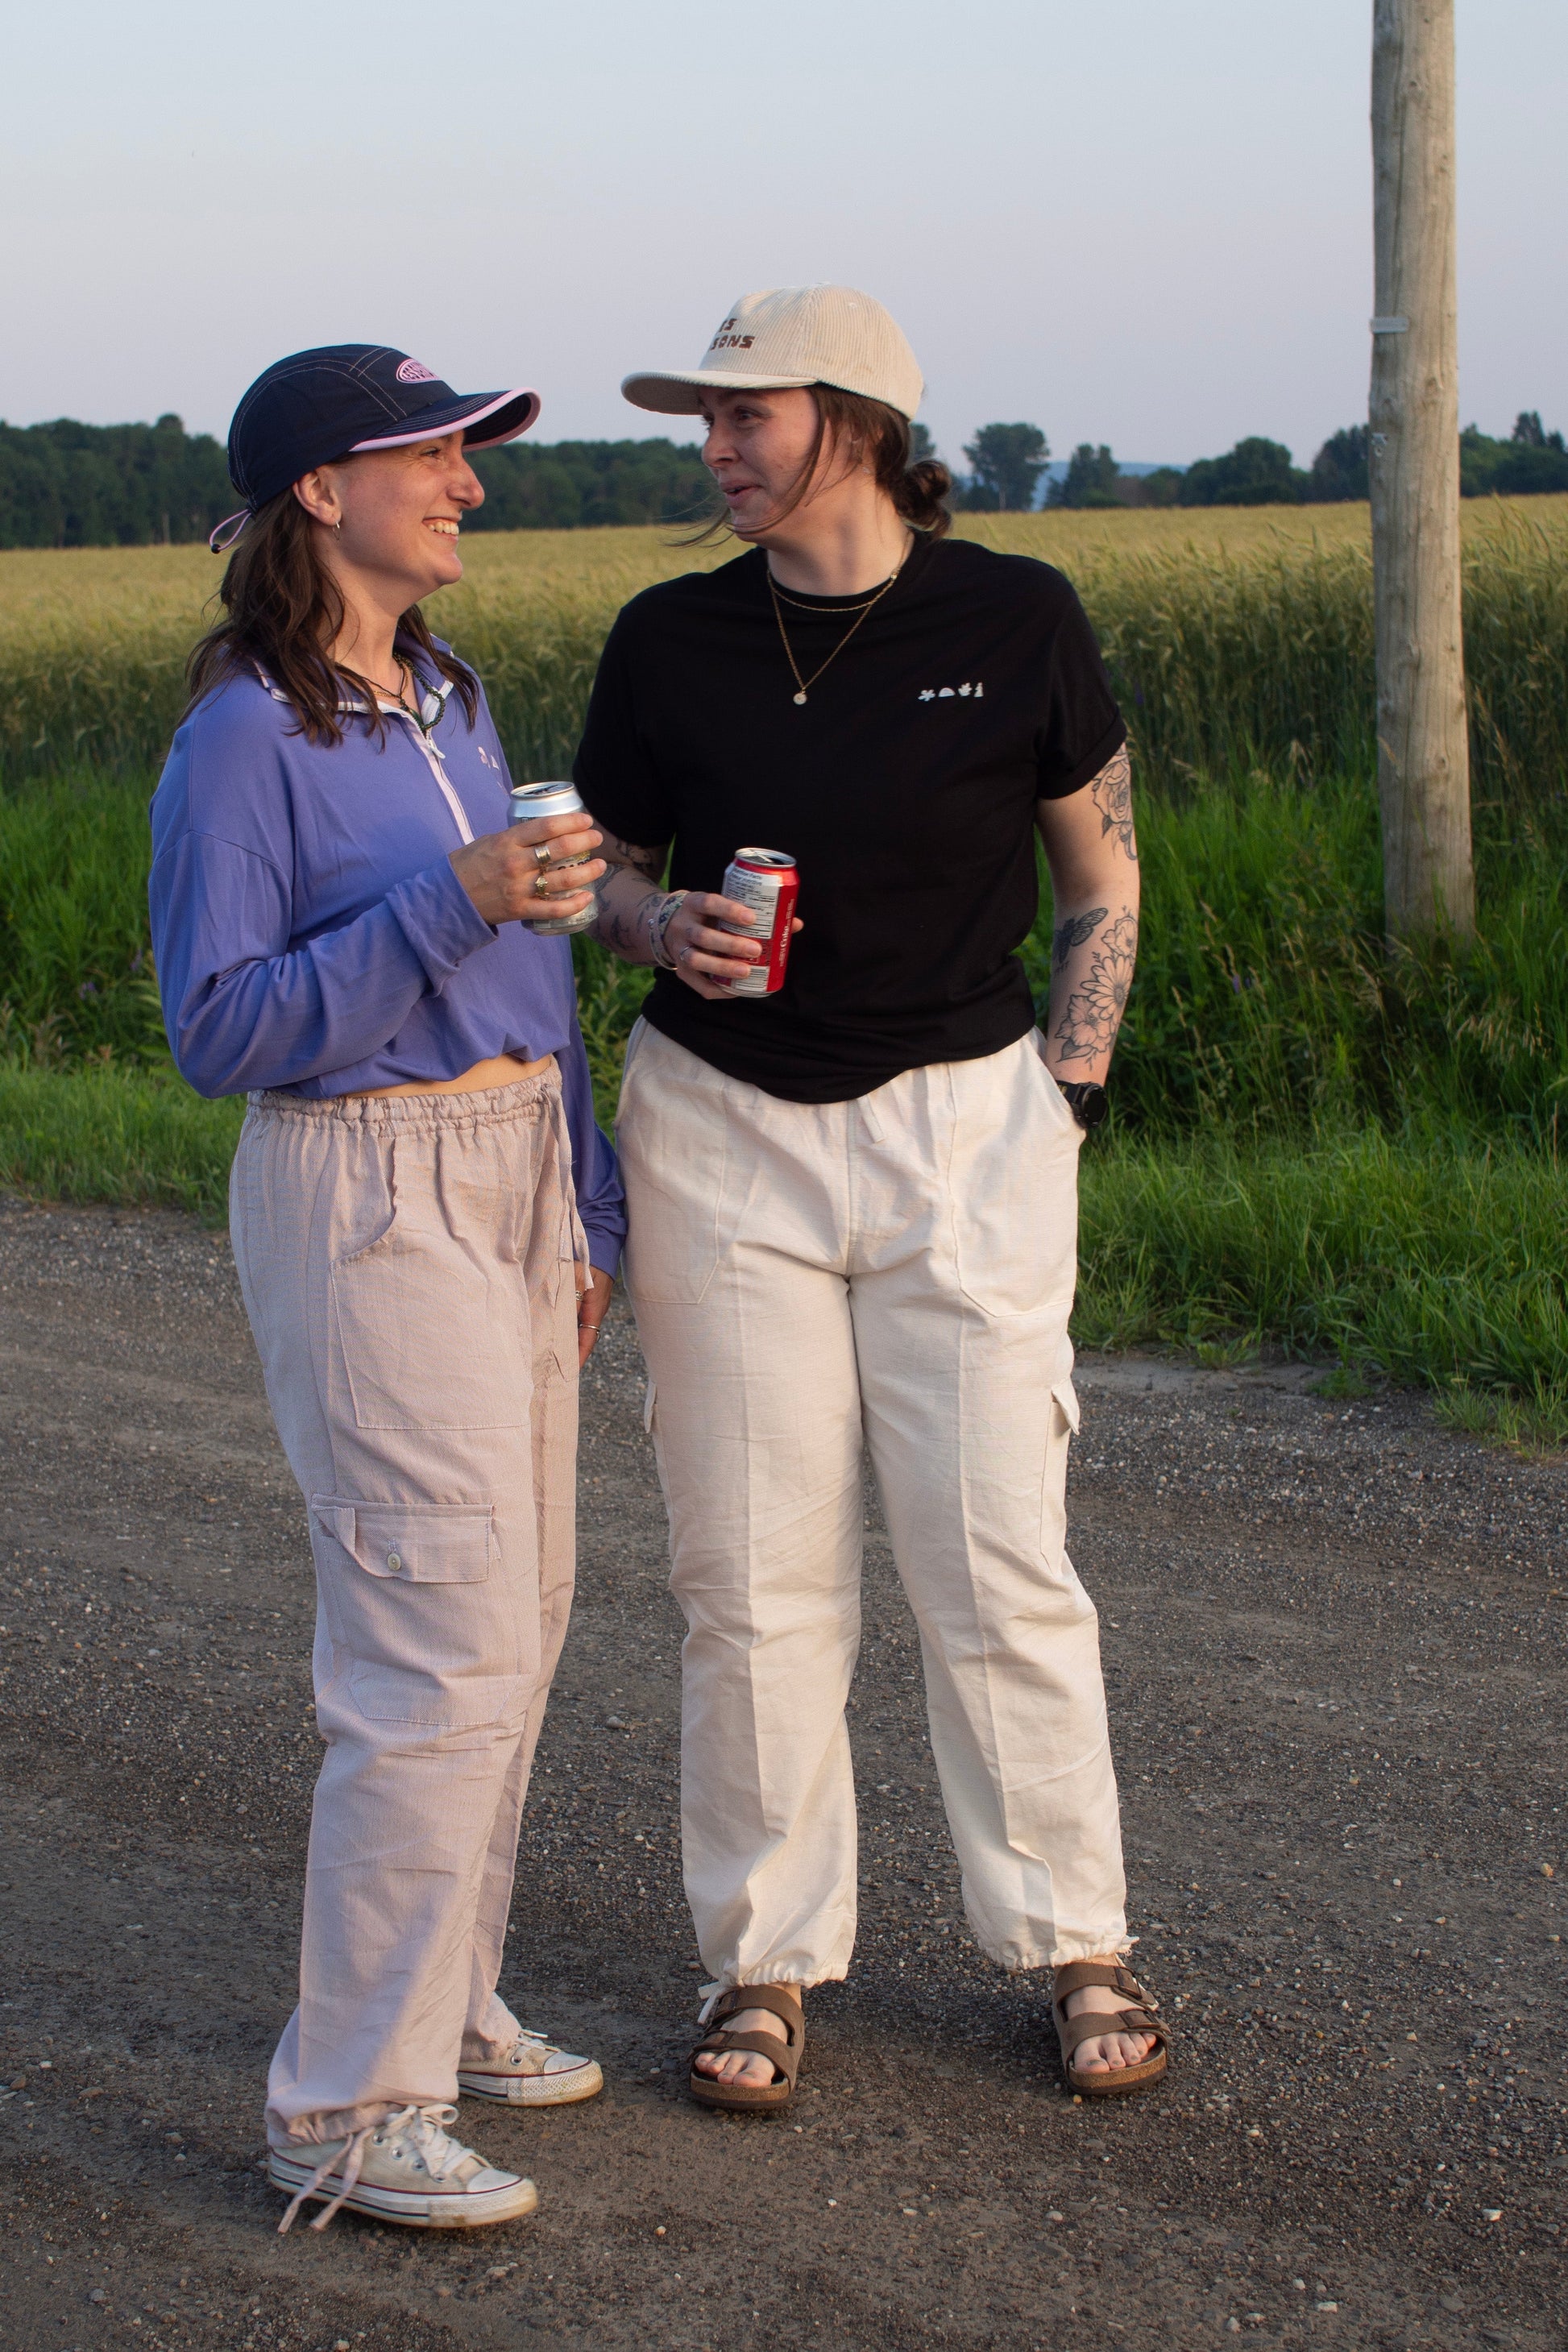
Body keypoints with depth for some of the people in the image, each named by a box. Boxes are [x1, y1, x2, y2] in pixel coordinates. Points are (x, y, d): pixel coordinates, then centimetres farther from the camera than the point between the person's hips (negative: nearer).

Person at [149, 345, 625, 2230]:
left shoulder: (451, 702, 12)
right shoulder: (243, 742, -13)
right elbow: (219, 1033, -16)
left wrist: (587, 1212, 18)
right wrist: (450, 904, -24)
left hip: (515, 1173, 8)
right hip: (367, 1196, -8)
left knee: (510, 1621, 12)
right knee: (447, 1648, -10)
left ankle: (437, 2001, 27)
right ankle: (346, 2106, -1)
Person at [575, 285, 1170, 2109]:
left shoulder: (1016, 623, -3)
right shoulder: (669, 643, 1)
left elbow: (1105, 887, 6)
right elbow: (603, 869, 11)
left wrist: (1058, 1106, 0)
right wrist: (666, 926, -11)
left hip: (963, 1130, -1)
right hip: (723, 1134, 2)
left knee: (999, 1562, 1)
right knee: (750, 1573, 4)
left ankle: (1074, 1942, 18)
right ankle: (764, 1957, 18)